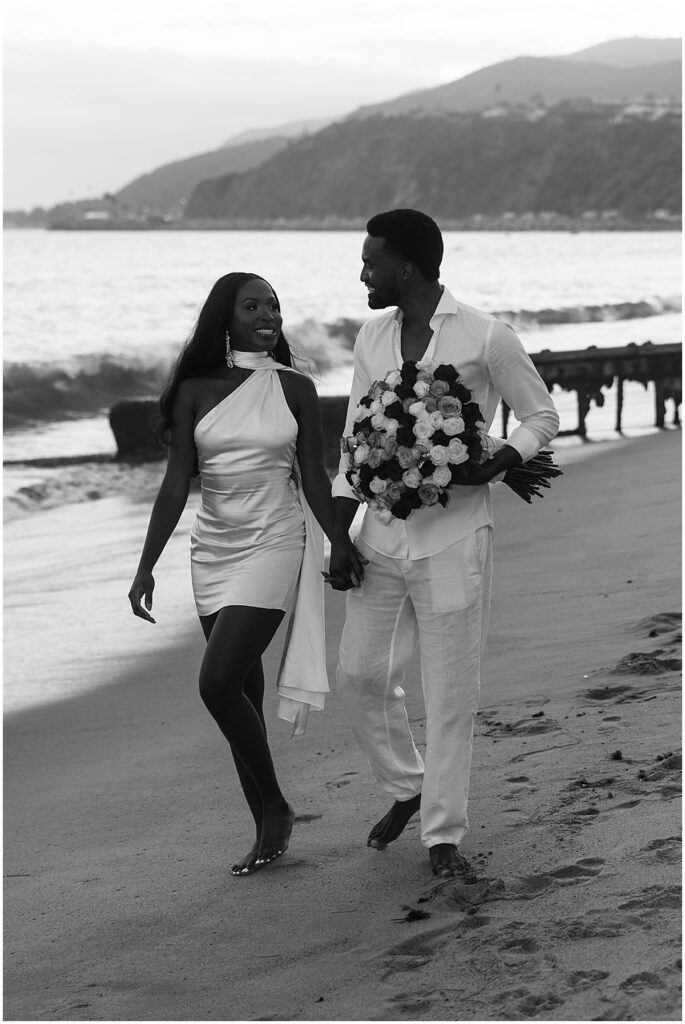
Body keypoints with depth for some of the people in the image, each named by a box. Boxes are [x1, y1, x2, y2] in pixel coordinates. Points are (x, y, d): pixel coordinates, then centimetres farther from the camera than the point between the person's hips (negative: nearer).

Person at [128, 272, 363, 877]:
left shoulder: (295, 389, -1)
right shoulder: (195, 391, 2)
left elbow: (314, 479, 4)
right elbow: (176, 484, 0)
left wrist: (341, 545, -1)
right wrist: (146, 567, -4)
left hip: (275, 544, -3)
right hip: (214, 550, 3)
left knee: (218, 683, -16)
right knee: (242, 694, 8)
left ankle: (275, 809, 0)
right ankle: (269, 829, 17)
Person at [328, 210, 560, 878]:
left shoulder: (485, 338, -9)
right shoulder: (371, 340, 7)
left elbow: (540, 417, 1)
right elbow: (356, 442, 11)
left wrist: (490, 467, -18)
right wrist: (339, 538, 5)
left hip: (453, 536, -5)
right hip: (381, 537, 5)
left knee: (450, 692, 0)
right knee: (360, 674, 7)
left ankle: (443, 833, 11)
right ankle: (407, 787, 31)